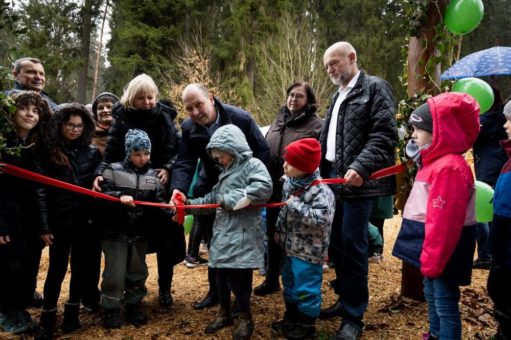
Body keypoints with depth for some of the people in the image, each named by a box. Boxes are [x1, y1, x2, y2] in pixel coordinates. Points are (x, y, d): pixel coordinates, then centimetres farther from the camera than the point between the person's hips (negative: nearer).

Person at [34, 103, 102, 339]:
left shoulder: (92, 152, 4)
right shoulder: (48, 153, -1)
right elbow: (41, 192, -3)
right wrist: (44, 226, -7)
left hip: (87, 222, 2)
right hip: (60, 222, -2)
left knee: (81, 268, 11)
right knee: (57, 270, 5)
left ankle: (72, 314, 27)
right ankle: (47, 320, 20)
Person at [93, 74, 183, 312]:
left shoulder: (164, 116, -2)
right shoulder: (122, 119, -4)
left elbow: (177, 149, -1)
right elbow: (111, 153, -8)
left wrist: (168, 169, -17)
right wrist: (101, 173, -25)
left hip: (161, 187, 0)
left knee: (165, 239, 5)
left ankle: (165, 289, 19)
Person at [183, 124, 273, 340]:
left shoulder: (252, 164, -7)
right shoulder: (226, 171, 21)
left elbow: (264, 188, -24)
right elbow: (214, 198, 24)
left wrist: (233, 199, -18)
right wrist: (189, 204, 13)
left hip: (242, 235, -8)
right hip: (223, 233, 8)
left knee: (236, 277, -5)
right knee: (221, 274, 14)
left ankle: (246, 319, 15)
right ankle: (224, 314, 33)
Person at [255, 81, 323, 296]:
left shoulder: (316, 125, -6)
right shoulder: (278, 121, 13)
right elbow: (264, 151, 18)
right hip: (274, 190, 6)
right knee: (273, 236, 16)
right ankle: (272, 279, 32)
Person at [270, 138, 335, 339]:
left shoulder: (320, 190, -24)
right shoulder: (290, 183, 3)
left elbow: (320, 219, -33)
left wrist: (296, 205, -29)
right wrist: (279, 230, 20)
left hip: (308, 252, -9)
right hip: (290, 247, 9)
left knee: (306, 289, 4)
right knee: (290, 284, 22)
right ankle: (291, 319, 40)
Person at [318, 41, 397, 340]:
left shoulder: (375, 87, -4)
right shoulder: (338, 96, 21)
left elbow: (385, 134, -14)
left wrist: (360, 167, -24)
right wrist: (321, 170, 13)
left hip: (357, 180, -8)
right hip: (333, 177, 8)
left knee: (352, 244, -5)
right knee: (336, 242, 10)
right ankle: (345, 300, 27)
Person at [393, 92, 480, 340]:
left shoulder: (449, 168, -24)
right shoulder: (437, 162, 11)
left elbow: (444, 222, -26)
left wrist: (432, 259, -23)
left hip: (444, 251, -11)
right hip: (433, 249, 11)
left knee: (445, 304, 2)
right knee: (431, 296, 24)